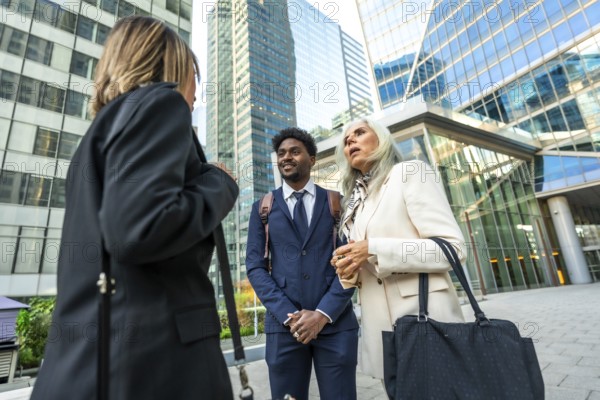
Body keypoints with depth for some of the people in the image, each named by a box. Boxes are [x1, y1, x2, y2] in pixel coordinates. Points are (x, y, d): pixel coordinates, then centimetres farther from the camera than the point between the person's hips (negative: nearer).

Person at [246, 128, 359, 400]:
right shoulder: (263, 208, 8)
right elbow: (255, 266, 2)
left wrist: (323, 314, -11)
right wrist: (289, 315, -9)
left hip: (336, 321, 0)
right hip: (283, 323, 1)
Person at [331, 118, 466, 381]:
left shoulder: (410, 174, -3)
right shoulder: (354, 202, 15)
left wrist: (373, 250, -19)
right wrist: (348, 271, -3)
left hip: (424, 315, -6)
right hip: (380, 323, 7)